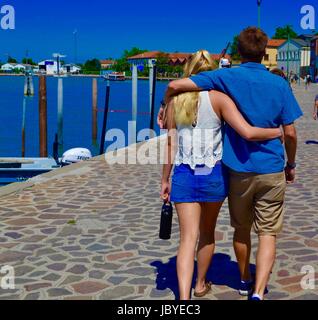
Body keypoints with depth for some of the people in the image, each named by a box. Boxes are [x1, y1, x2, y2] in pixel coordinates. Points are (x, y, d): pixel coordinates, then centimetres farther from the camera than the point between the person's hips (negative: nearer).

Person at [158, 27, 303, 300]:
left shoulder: (226, 77, -6)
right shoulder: (279, 84, -2)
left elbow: (175, 86, -12)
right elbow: (290, 133, -1)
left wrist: (165, 108, 7)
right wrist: (291, 165, 14)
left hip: (238, 170, 1)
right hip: (271, 170, 0)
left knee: (242, 230, 19)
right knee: (268, 233, 5)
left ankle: (245, 281, 37)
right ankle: (258, 292, -10)